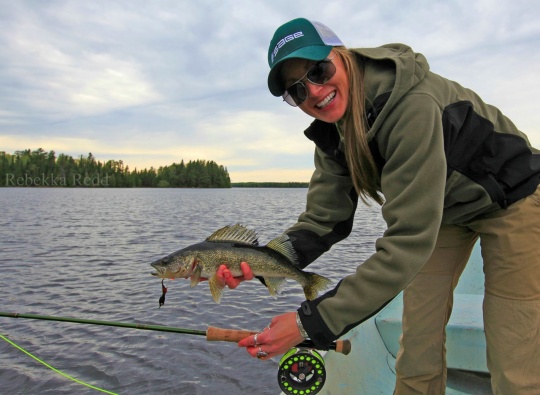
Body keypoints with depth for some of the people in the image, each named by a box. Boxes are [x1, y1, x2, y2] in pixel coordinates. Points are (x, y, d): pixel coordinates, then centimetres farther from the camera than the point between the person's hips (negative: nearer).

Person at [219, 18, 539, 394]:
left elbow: (408, 241, -40)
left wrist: (311, 322, -40)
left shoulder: (412, 106, -36)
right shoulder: (333, 132, -12)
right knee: (417, 349, 4)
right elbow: (323, 220, -12)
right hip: (441, 209, 6)